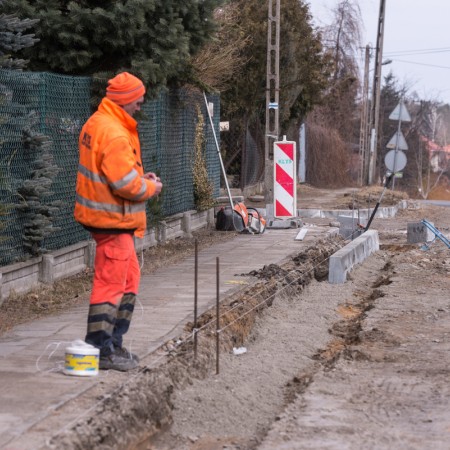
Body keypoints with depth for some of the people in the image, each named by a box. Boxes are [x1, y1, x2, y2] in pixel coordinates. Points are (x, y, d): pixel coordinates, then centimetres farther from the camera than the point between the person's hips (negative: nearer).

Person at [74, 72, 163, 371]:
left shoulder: (96, 123, 10)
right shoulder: (114, 134, -23)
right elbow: (126, 184, -26)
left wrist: (140, 177, 9)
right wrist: (151, 187, -7)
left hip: (101, 211, 11)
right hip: (113, 220, -11)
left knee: (129, 278, 18)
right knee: (111, 283, -4)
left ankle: (114, 343, 24)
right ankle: (102, 350, 2)